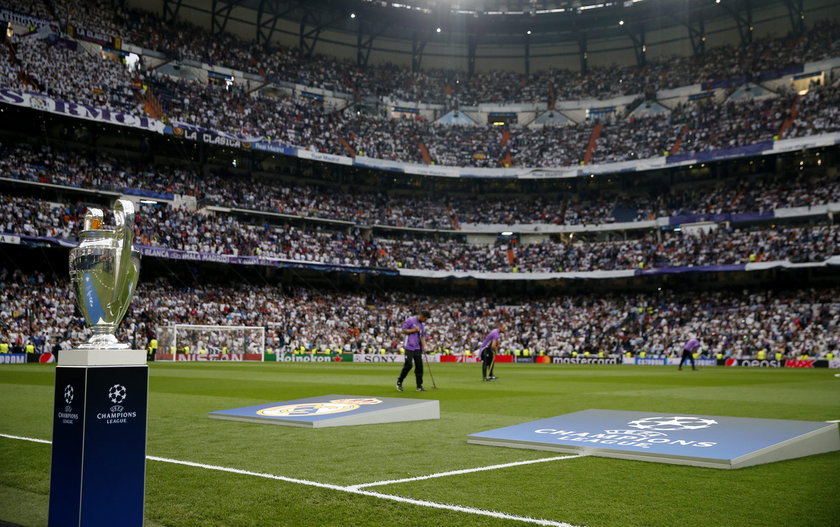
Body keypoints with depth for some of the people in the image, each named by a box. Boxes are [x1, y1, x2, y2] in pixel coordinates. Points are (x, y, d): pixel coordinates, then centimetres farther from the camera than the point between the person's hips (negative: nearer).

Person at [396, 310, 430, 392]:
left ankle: (419, 386, 8)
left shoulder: (422, 325, 17)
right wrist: (414, 330, -13)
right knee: (408, 365, -12)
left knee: (419, 366, 2)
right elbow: (402, 331, -9)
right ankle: (399, 382, 6)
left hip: (418, 348, 7)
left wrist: (424, 346, 7)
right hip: (409, 347, -7)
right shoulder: (410, 320, -5)